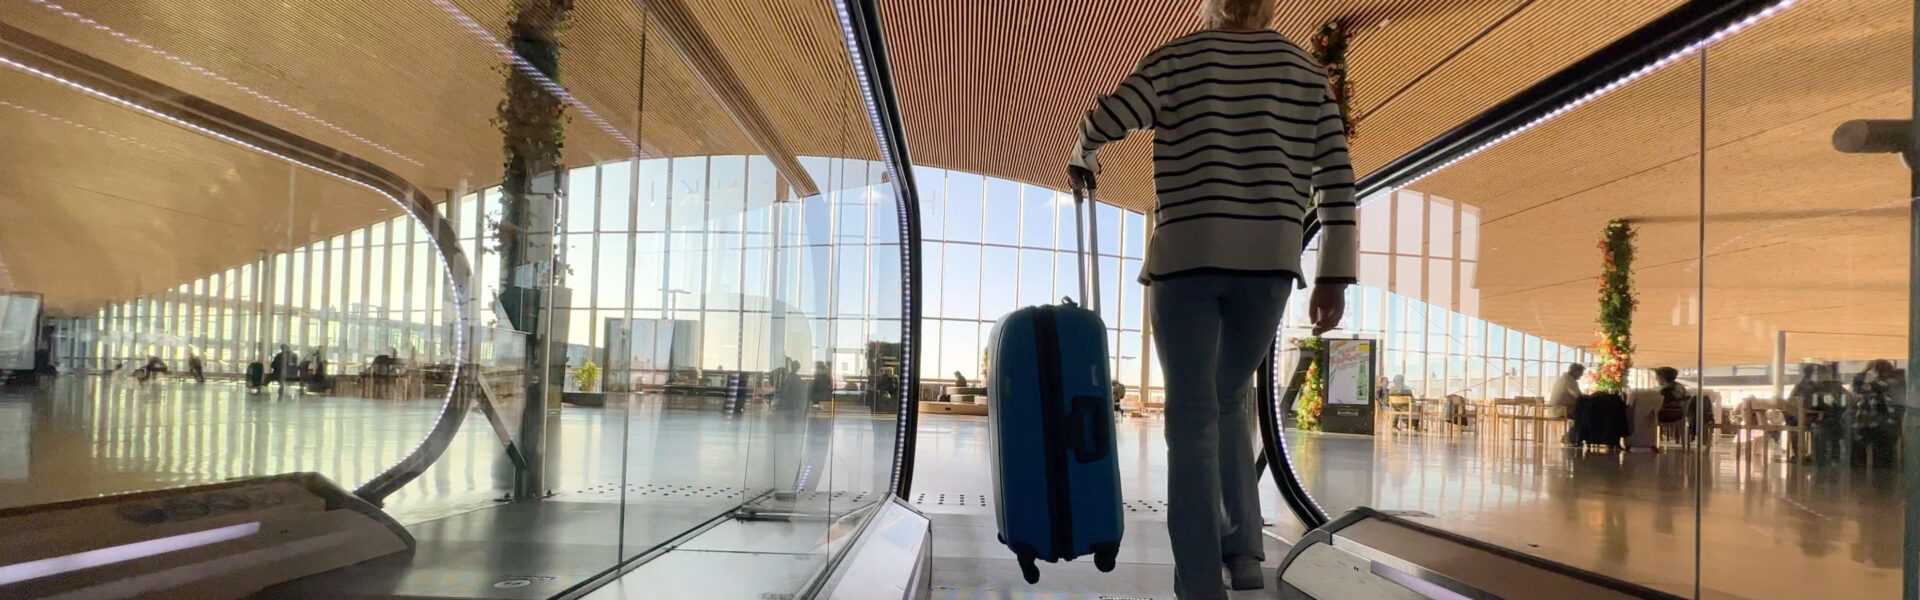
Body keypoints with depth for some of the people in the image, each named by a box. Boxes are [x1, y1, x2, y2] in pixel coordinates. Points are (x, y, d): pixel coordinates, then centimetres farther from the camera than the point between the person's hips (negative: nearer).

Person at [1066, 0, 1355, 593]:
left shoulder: (1179, 58, 4)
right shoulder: (1305, 70, 13)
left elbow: (1101, 123, -6)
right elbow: (1337, 177, 5)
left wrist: (1081, 159, 18)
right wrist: (1334, 277, 6)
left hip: (1186, 256, -3)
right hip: (1269, 262, 3)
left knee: (1192, 419, -1)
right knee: (1227, 401, 21)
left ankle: (1202, 587, -5)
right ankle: (1243, 550, 12)